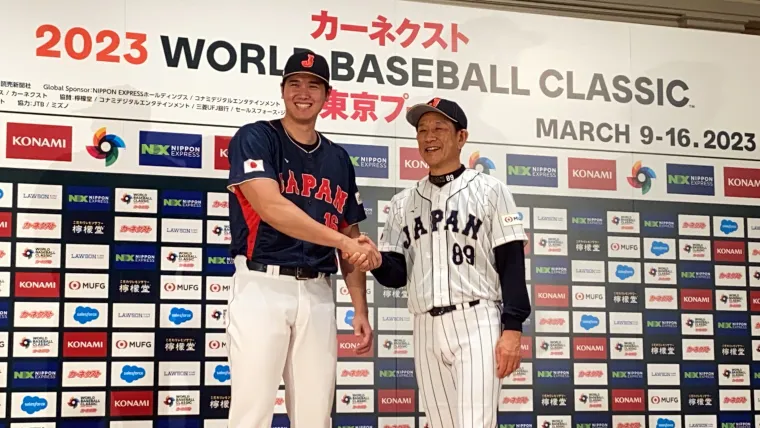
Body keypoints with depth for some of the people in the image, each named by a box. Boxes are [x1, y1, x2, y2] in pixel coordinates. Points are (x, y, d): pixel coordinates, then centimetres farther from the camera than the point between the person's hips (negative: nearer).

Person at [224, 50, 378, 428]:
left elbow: (351, 238, 18)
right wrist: (344, 240, -20)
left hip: (318, 293, 5)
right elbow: (271, 207, -17)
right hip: (262, 286, -5)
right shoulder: (255, 138, -1)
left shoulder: (338, 159, 15)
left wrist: (360, 309, 10)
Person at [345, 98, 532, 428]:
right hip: (427, 329, 4)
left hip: (477, 323, -4)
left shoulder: (489, 190, 4)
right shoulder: (403, 202, 15)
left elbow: (512, 263, -2)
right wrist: (376, 262, -13)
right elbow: (397, 274, 11)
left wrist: (512, 328, -12)